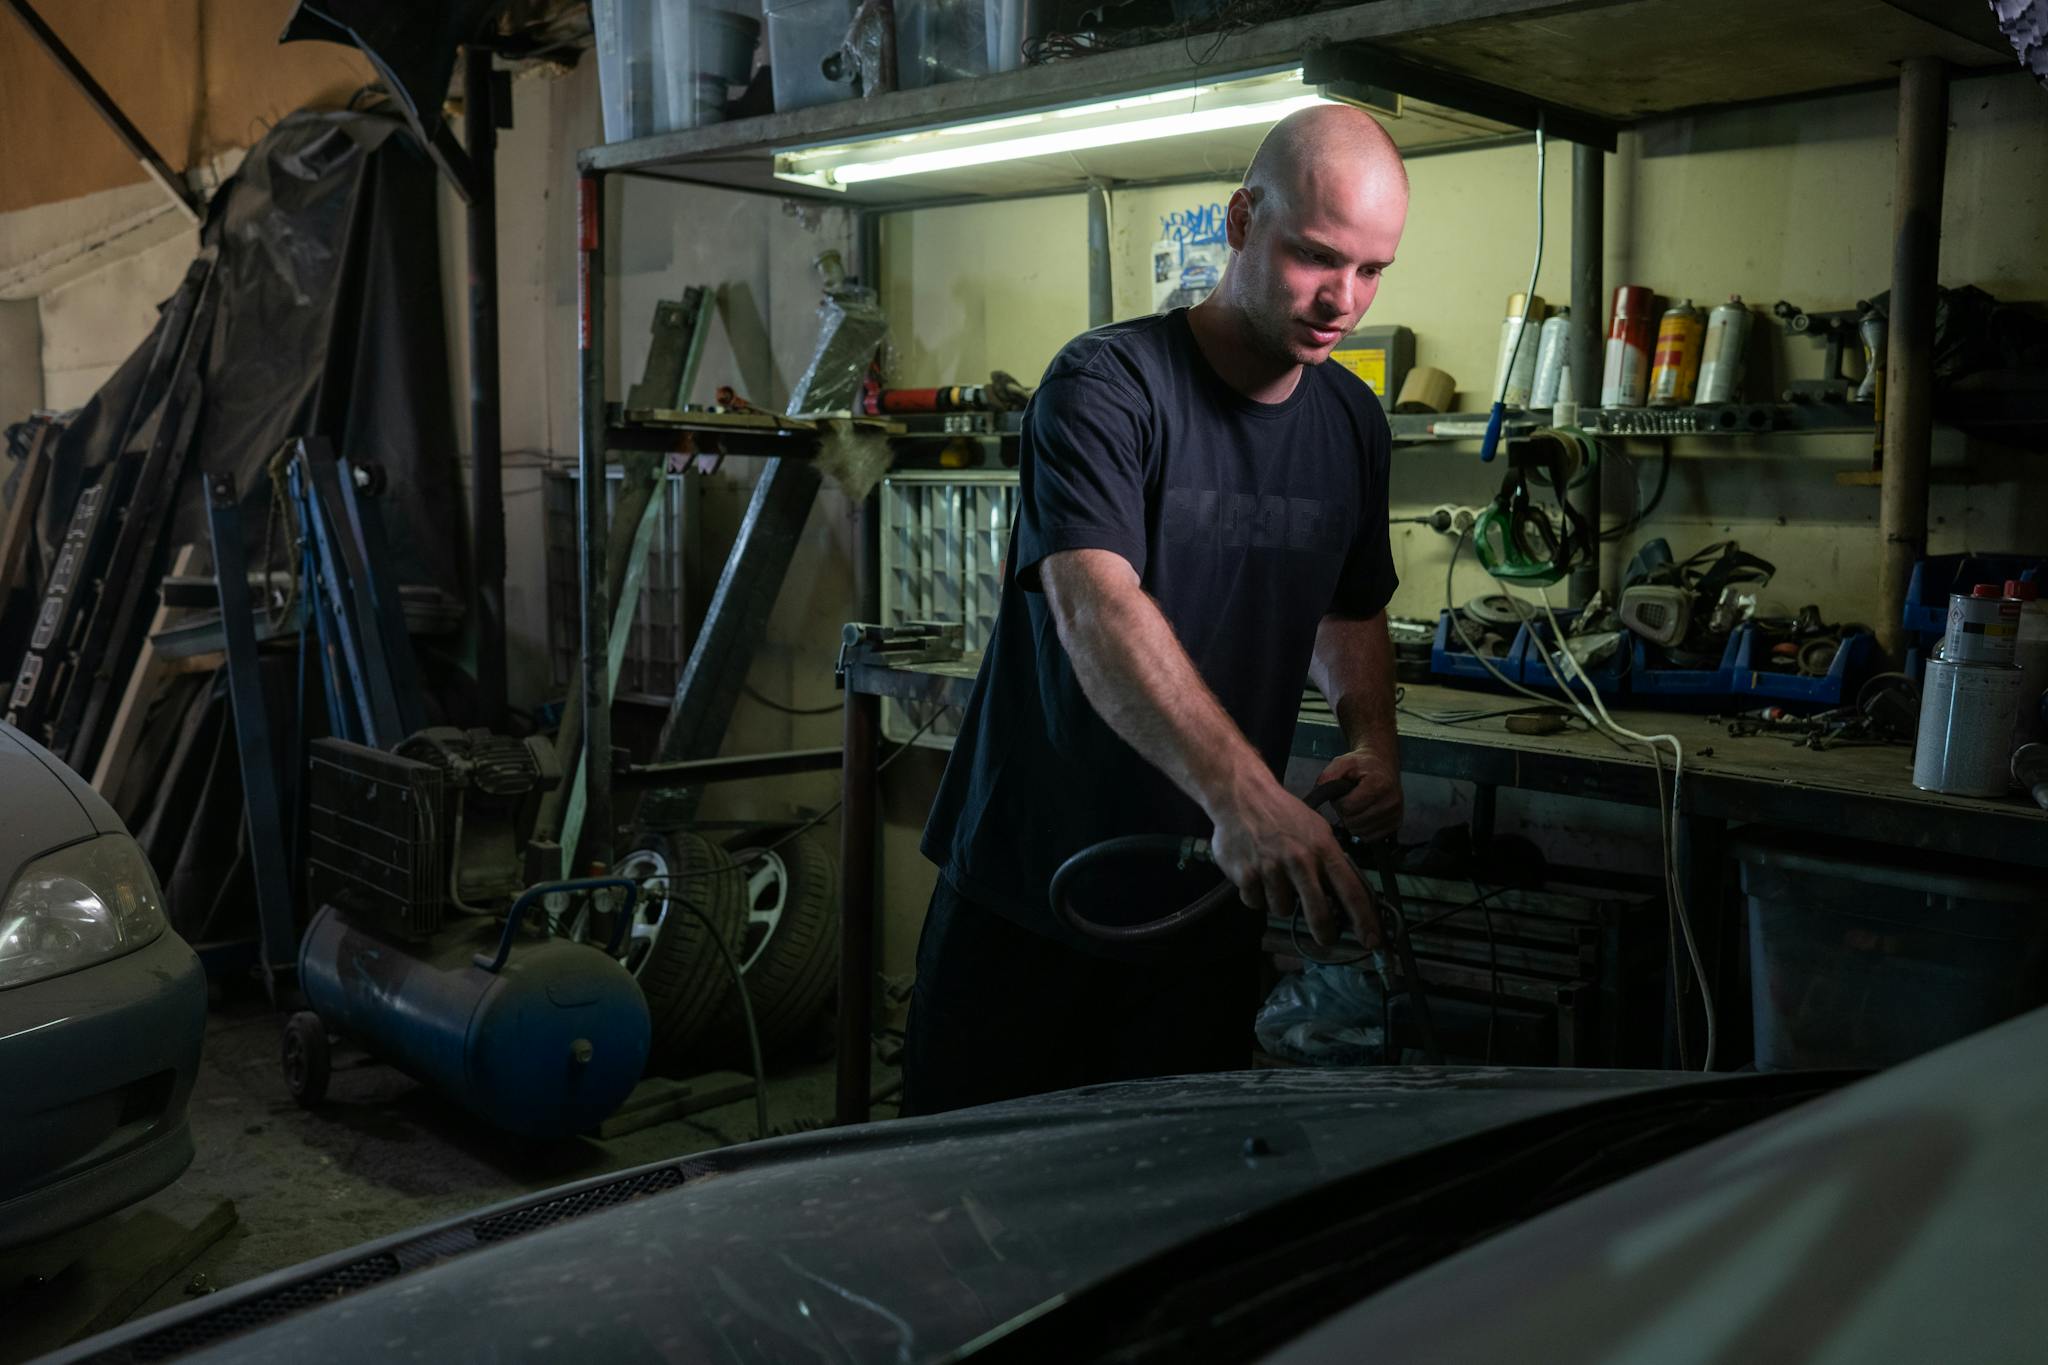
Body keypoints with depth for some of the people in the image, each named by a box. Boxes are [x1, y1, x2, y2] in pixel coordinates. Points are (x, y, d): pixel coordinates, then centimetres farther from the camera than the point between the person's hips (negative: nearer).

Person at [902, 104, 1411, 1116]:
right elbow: (1097, 611, -31)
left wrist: (1373, 740, 0)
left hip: (1209, 902, 5)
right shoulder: (1105, 386, -16)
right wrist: (1243, 796, -44)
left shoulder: (1353, 422, 7)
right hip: (1030, 894, -5)